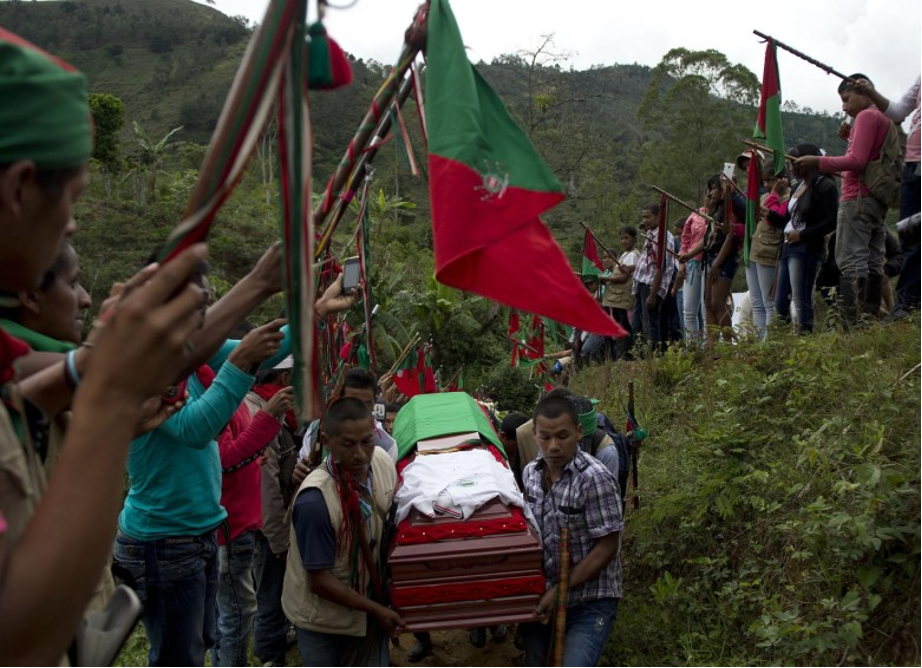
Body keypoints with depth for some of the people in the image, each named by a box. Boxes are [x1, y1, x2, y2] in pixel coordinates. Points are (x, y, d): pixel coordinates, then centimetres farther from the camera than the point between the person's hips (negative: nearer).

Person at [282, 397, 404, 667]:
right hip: (323, 617, -5)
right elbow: (319, 580, -24)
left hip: (366, 599, 5)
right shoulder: (315, 501, -34)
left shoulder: (384, 461, -15)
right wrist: (376, 610, -16)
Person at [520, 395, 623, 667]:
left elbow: (606, 548, -18)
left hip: (589, 602, -6)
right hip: (541, 595, 6)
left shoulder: (595, 479, -20)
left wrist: (559, 590, -17)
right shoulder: (530, 473, 0)